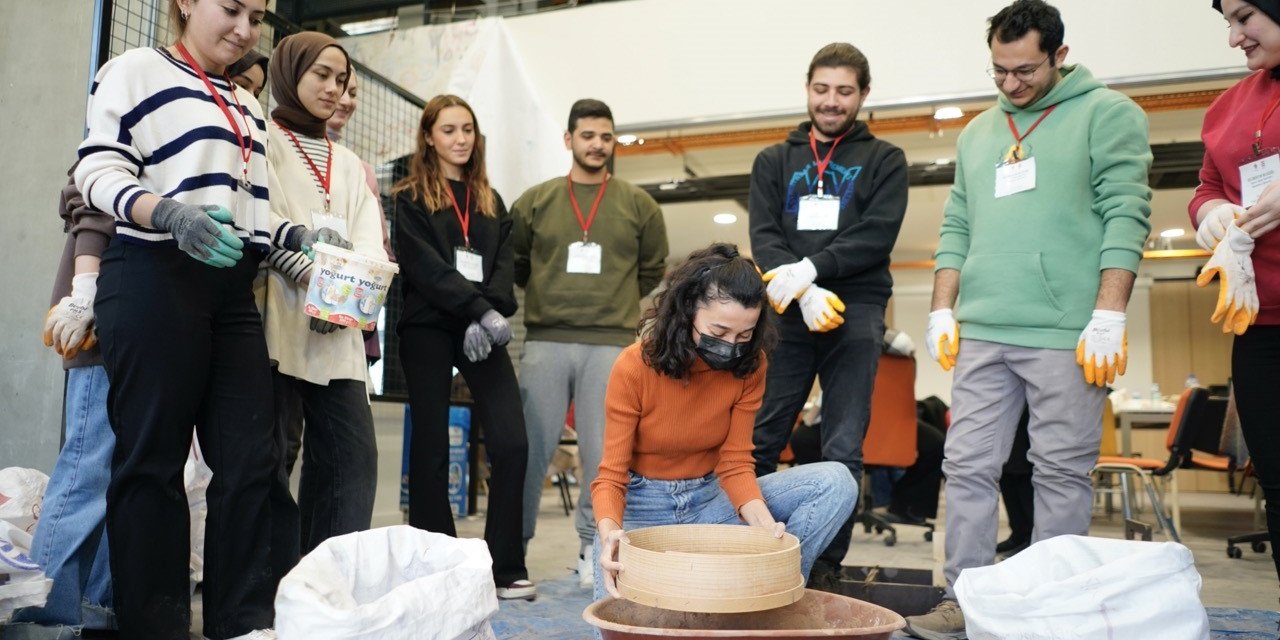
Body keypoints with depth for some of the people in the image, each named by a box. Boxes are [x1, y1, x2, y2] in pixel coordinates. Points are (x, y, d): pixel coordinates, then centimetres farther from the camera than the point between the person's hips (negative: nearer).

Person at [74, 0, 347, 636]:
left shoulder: (249, 107, 23)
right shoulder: (137, 70, 2)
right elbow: (99, 170, -7)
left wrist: (299, 237, 5)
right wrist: (170, 212, -25)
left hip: (233, 291, 7)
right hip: (154, 280, -7)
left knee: (250, 458, 2)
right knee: (152, 458, 0)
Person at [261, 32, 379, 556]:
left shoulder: (347, 162, 24)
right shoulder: (261, 139, 7)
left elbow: (369, 240, 11)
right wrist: (312, 273, -22)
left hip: (338, 328, 6)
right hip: (275, 319, -5)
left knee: (353, 454, 2)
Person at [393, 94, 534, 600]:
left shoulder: (490, 201, 19)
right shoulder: (410, 198, 6)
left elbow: (504, 265, 7)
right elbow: (424, 265, -8)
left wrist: (493, 315, -12)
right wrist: (478, 309, -18)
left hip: (483, 330, 3)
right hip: (429, 329, -3)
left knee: (511, 443, -9)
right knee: (432, 447, 0)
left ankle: (506, 567, 1)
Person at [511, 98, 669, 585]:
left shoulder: (638, 205, 10)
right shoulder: (535, 201, 10)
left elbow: (652, 270, 17)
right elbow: (514, 263, 16)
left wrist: (615, 303, 11)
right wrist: (549, 296, 10)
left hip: (612, 343, 0)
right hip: (545, 340, 0)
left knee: (602, 451, 2)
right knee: (532, 447, 4)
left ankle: (593, 547, 16)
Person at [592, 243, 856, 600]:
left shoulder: (750, 365, -12)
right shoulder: (634, 367, -20)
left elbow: (735, 463, -9)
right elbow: (611, 475, -17)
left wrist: (762, 520, -29)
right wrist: (609, 530, -39)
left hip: (711, 500, 3)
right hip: (643, 506, -3)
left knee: (835, 482, -16)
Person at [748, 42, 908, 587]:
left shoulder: (883, 161, 13)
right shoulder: (774, 161, 17)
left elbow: (877, 235, -2)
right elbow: (763, 236, 3)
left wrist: (811, 269, -16)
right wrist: (802, 292, -15)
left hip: (855, 313, -1)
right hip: (787, 313, 2)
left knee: (843, 451, -2)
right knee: (759, 441, -1)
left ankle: (826, 567, 7)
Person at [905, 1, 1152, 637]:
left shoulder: (1106, 114, 4)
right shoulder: (976, 133, 19)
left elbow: (1126, 215, -5)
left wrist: (1109, 317, -13)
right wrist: (942, 310, 9)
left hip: (1067, 334, -5)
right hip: (981, 333, 5)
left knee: (1062, 474, 3)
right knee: (967, 468, 3)